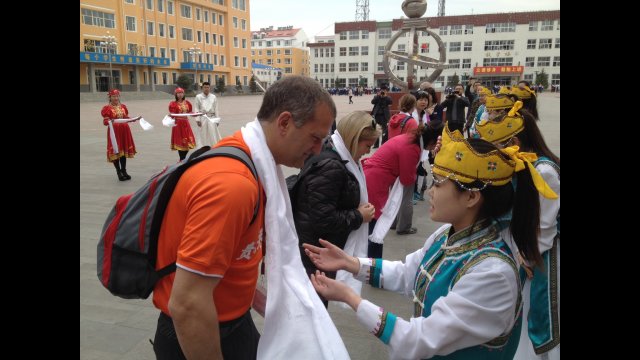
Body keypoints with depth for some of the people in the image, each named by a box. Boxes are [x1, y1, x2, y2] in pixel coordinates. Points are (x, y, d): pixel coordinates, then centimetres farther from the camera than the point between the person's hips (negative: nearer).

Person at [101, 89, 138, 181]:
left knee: (124, 150, 11)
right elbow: (105, 121, -9)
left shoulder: (123, 106, 10)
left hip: (124, 131, 5)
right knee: (115, 151, -2)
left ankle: (124, 171, 22)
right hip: (114, 132, -5)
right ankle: (119, 172, 9)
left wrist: (135, 119, 1)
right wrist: (110, 121, -30)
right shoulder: (107, 108, -6)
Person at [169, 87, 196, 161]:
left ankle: (184, 158, 16)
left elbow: (190, 112, 15)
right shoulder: (173, 104, -2)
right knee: (179, 141, -2)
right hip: (178, 124, -4)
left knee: (187, 141, 4)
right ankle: (181, 159, 5)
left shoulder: (187, 102, 10)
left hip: (186, 123, 4)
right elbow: (172, 114, -7)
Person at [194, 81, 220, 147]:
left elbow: (216, 109, 8)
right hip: (202, 118, -1)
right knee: (203, 135, 2)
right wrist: (198, 119, -6)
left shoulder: (213, 97, 7)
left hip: (211, 117, 1)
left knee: (212, 134, 0)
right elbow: (197, 109, 2)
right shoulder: (198, 97, 4)